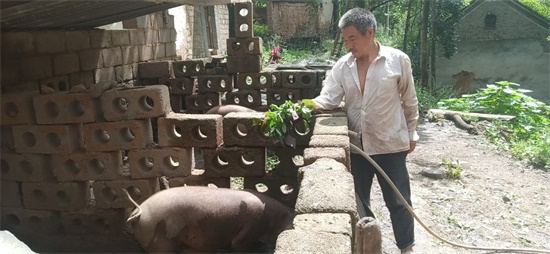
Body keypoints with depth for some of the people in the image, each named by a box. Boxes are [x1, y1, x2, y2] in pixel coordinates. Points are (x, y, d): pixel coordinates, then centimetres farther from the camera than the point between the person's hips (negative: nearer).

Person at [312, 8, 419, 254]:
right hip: (356, 144, 3)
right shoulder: (342, 66, -1)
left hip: (390, 143, -3)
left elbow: (409, 100, 0)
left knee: (398, 201, 8)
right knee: (358, 200, 15)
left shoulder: (398, 60, -8)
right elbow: (328, 97, -8)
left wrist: (411, 133, 5)